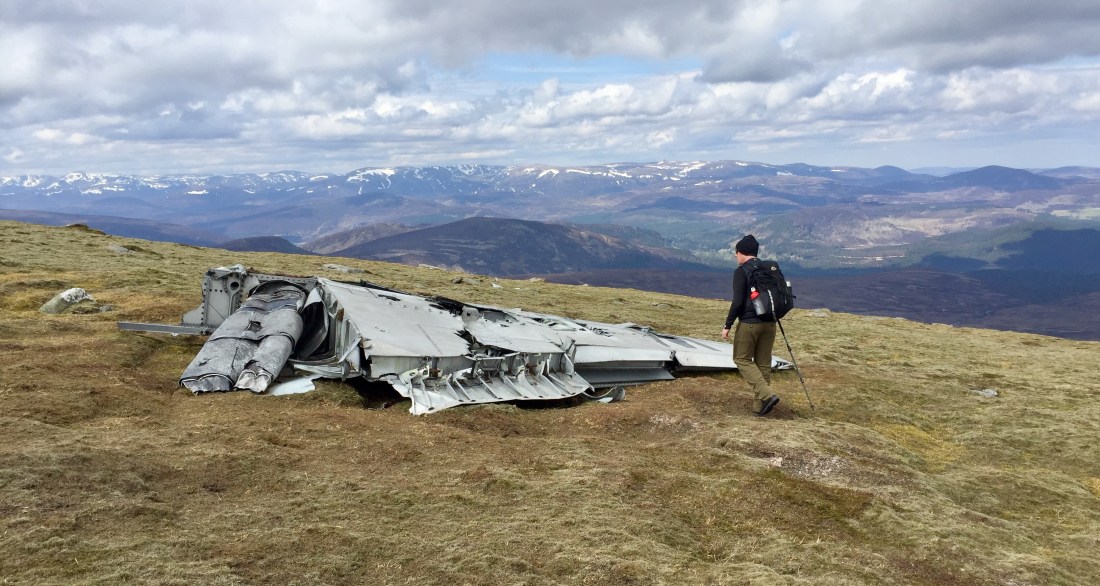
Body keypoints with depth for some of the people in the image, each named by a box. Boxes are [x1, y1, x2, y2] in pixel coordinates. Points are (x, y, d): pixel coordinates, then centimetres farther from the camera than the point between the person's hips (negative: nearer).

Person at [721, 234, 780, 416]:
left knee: (742, 359, 8)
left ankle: (766, 395, -7)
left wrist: (728, 325, -8)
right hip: (769, 323, 6)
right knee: (764, 363, 12)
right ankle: (760, 406, 16)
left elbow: (738, 301, -15)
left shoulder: (741, 271, -10)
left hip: (749, 323, -6)